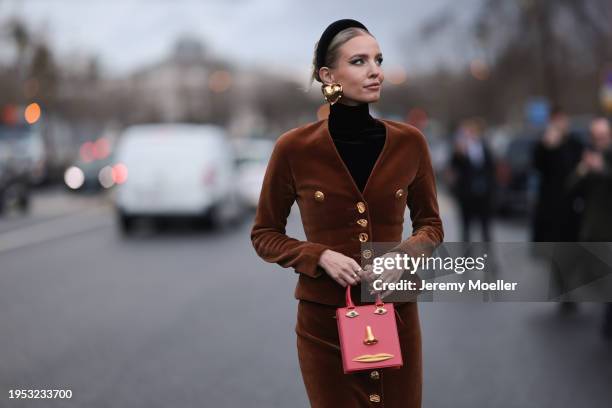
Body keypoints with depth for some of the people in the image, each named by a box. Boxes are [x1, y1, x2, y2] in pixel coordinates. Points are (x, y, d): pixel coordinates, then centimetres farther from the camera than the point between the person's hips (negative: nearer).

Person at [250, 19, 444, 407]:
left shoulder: (409, 142, -3)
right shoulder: (295, 147, -9)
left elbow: (431, 224, 9)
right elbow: (265, 235, 1)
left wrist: (402, 255, -11)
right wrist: (320, 256, -15)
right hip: (324, 319, -2)